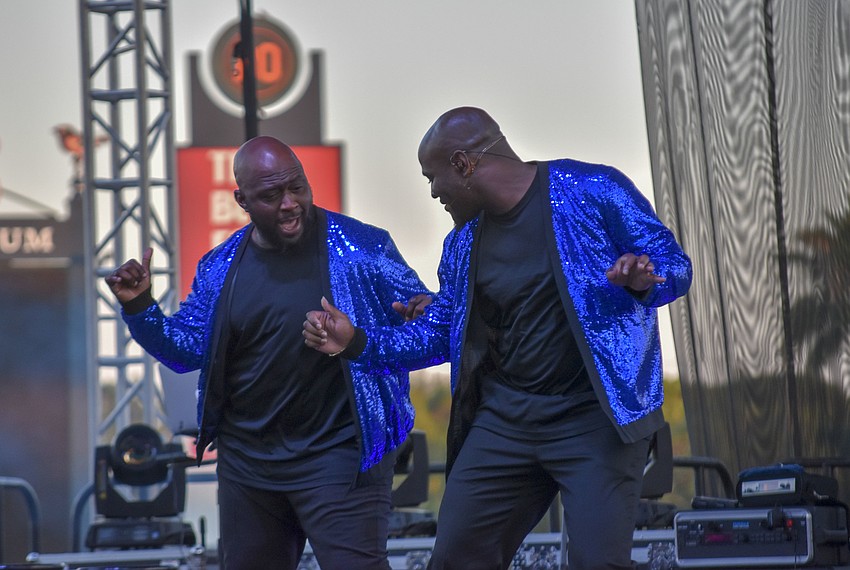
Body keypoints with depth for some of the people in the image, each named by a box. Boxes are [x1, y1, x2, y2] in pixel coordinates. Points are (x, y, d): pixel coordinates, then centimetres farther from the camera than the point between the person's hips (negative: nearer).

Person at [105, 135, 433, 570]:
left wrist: (421, 314, -24)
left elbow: (417, 311, -1)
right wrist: (139, 307, -5)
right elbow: (186, 350, 11)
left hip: (337, 455, -5)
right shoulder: (220, 268, 5)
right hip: (247, 462, 5)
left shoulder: (364, 249, -8)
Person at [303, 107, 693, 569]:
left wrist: (640, 283, -27)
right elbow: (436, 335, 21)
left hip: (595, 415, -6)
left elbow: (675, 265, -5)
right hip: (505, 419, 6)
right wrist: (356, 341, 6)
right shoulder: (462, 245, 13)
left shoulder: (595, 191, -7)